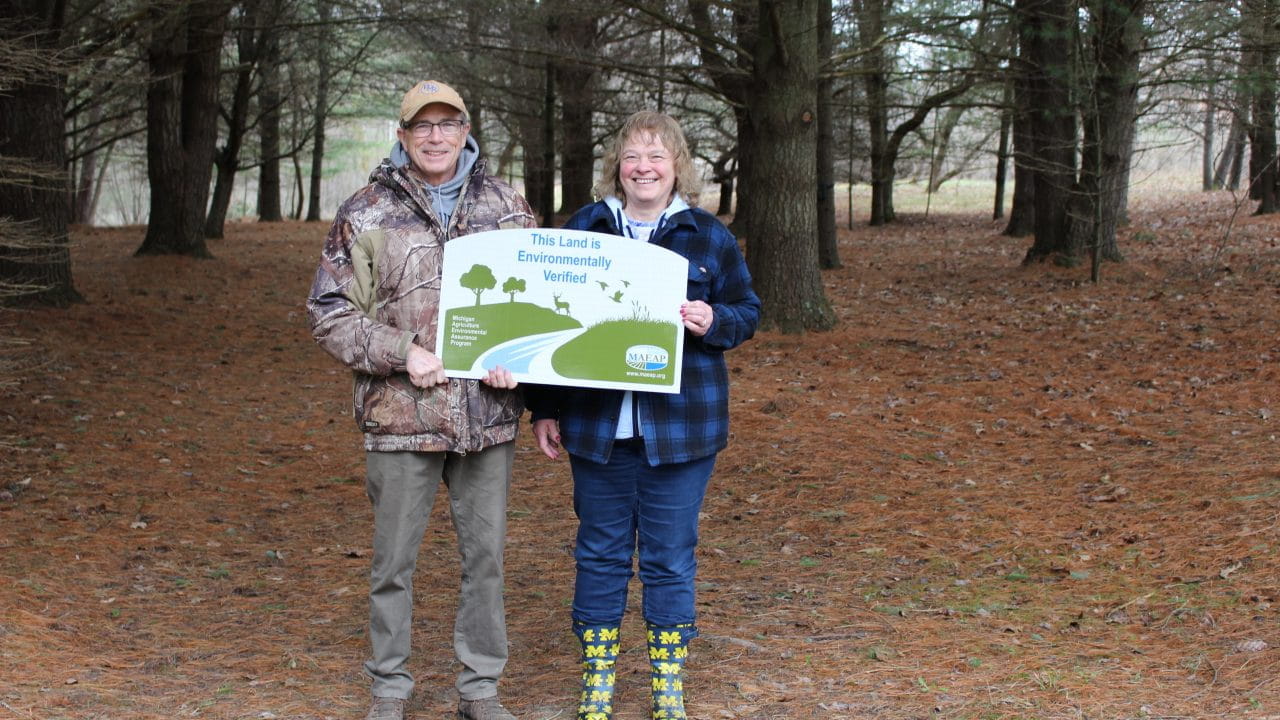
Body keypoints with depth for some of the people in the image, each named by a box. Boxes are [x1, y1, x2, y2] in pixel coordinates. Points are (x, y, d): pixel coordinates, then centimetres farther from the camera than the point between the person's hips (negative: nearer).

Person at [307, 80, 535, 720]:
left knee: (485, 553, 10)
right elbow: (329, 311, -2)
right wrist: (401, 353, -14)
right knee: (394, 558, 7)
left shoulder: (507, 206, 7)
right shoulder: (366, 213, -1)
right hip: (401, 413, -2)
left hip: (489, 413, 2)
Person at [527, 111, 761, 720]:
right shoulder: (582, 229, 4)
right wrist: (544, 409, 5)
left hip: (681, 425, -1)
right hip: (597, 423, 1)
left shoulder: (710, 237, 2)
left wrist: (713, 321, -16)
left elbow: (747, 310, 8)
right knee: (601, 554, 9)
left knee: (670, 557, 6)